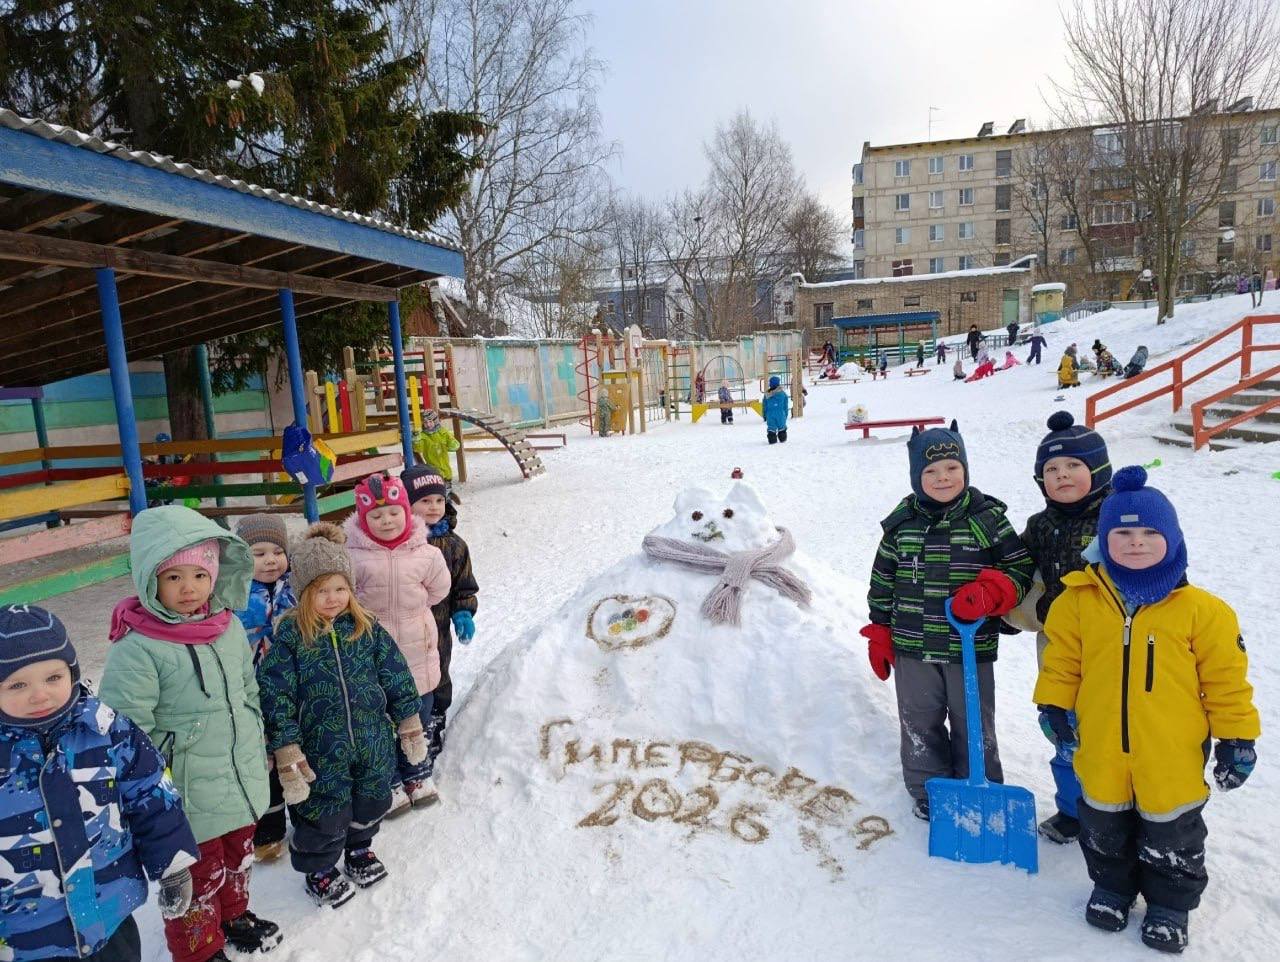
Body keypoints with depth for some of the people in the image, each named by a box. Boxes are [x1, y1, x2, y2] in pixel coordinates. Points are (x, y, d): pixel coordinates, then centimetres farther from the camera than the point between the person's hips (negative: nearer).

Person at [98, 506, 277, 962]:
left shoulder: (229, 626, -2)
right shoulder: (137, 648, -23)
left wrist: (256, 747, 16)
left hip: (242, 781, 6)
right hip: (188, 796, -6)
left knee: (237, 857, 27)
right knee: (198, 876, 13)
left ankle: (234, 916, 52)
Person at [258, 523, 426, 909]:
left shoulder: (367, 628, -4)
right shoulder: (290, 637, -13)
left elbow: (397, 679, 2)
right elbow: (277, 700, -12)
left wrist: (410, 728, 4)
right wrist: (288, 757, -14)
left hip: (373, 746, 4)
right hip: (322, 752, -3)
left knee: (370, 805, 21)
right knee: (325, 816, 10)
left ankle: (359, 848, 50)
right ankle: (319, 870, 39)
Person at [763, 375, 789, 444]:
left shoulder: (767, 394, 0)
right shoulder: (783, 393, -1)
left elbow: (765, 406, 5)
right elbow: (786, 406, 3)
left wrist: (765, 416, 13)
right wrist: (785, 415, 12)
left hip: (770, 415, 0)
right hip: (780, 414, 0)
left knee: (771, 428, 5)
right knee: (782, 427, 15)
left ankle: (772, 440, 1)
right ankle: (783, 439, 21)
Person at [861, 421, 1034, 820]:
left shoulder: (987, 519, -5)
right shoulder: (902, 523, 0)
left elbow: (1020, 569, -1)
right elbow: (882, 582, 7)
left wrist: (989, 593, -21)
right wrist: (879, 637, 6)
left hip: (971, 650, -2)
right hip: (913, 650, 2)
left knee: (974, 727, 13)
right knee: (919, 726, 14)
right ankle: (927, 795, 33)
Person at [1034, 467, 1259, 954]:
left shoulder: (1200, 608, -11)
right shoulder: (1079, 599, -8)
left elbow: (1226, 677, -5)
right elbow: (1061, 660, 1)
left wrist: (1236, 737, -3)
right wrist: (1054, 707, -1)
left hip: (1172, 756, -1)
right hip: (1101, 751, 2)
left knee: (1170, 834, 17)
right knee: (1105, 826, 21)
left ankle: (1170, 904, 41)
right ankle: (1112, 885, 45)